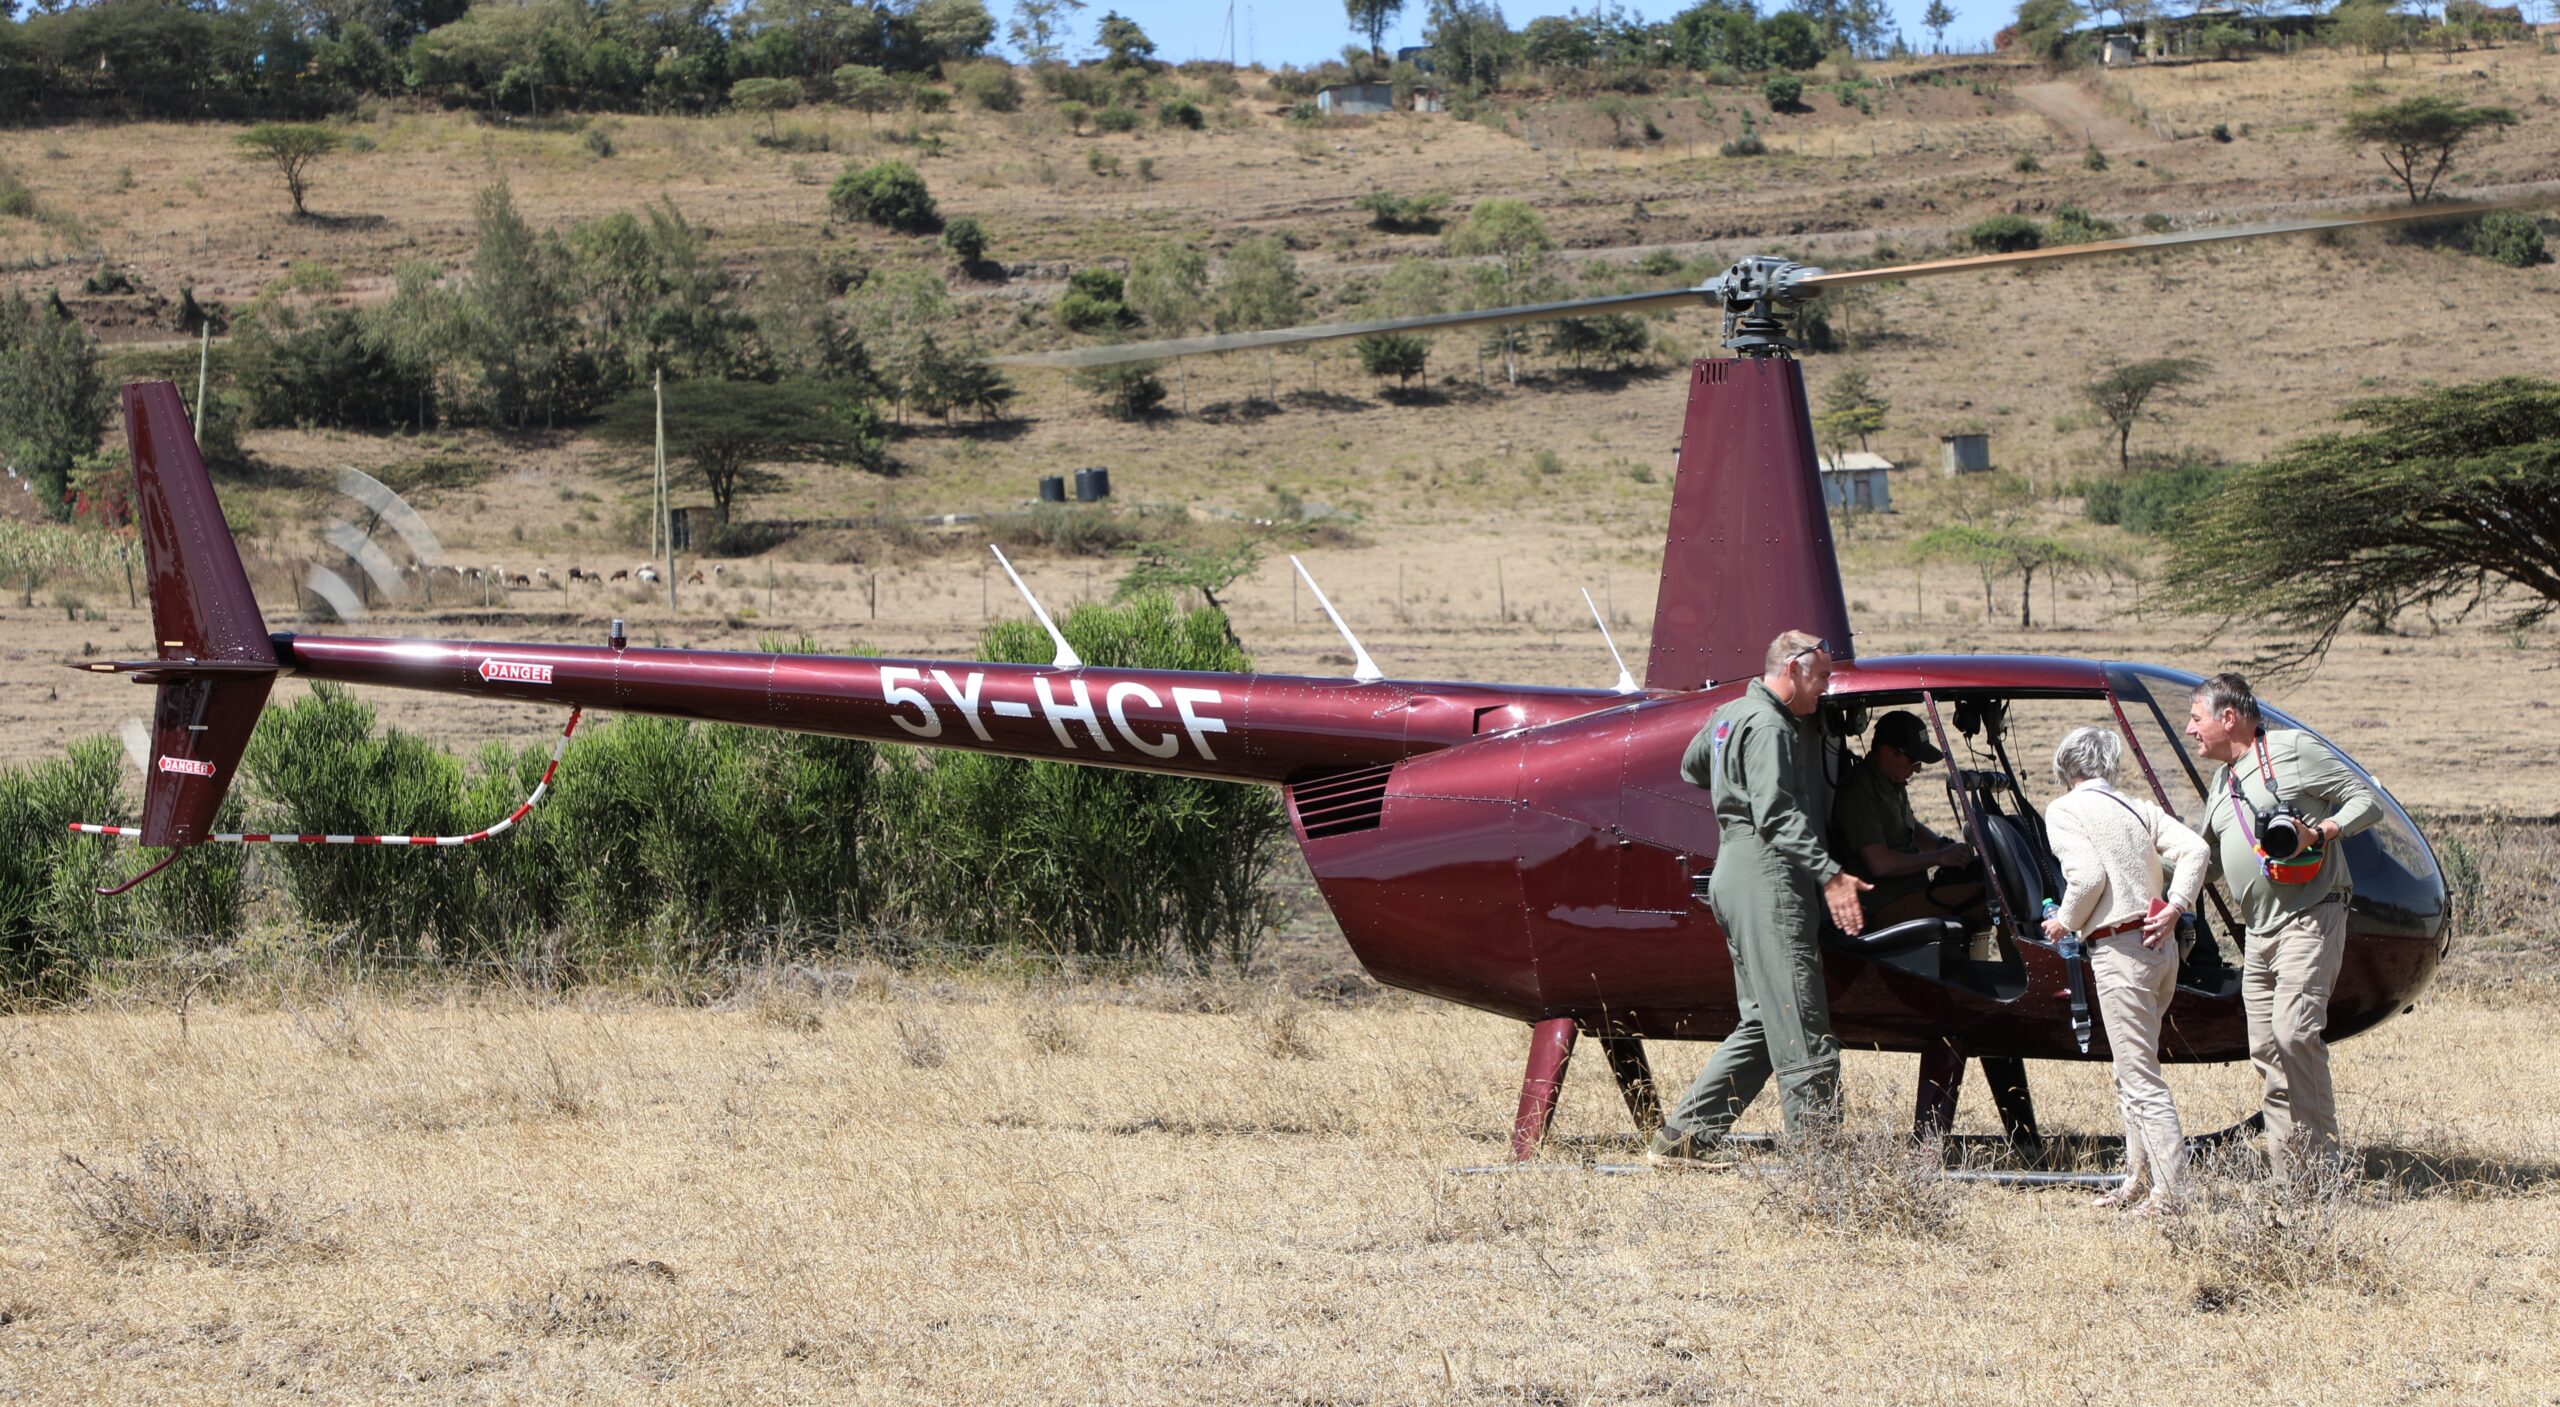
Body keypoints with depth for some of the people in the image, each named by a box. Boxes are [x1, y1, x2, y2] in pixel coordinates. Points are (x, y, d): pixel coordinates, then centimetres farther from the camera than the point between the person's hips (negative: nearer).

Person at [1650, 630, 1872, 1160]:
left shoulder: (1728, 716, 21)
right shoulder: (1768, 727, -11)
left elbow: (1692, 767, 40)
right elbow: (1778, 814, -22)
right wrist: (1829, 874, -28)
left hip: (1732, 873, 10)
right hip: (1768, 876, -10)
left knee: (1763, 1020, 12)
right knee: (1799, 1023, -11)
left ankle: (1683, 1133, 10)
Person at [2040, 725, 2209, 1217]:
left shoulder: (2064, 810, -3)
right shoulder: (2138, 808, 15)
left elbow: (2088, 874, -17)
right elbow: (2194, 849, 1)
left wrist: (2065, 921, -1)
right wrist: (2175, 907, -2)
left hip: (2119, 950, -7)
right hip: (2161, 946, 7)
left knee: (2141, 1080, -7)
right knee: (2131, 1074, 19)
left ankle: (2169, 1191, -10)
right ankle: (2139, 1180, 24)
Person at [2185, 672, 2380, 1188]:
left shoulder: (2293, 750, -3)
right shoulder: (2221, 783, 21)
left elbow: (2366, 800, -4)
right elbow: (2206, 860, 31)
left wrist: (2321, 831, -19)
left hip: (2310, 918, -8)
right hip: (2258, 930, 8)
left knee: (2294, 1032, -20)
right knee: (2266, 1049, 2)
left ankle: (2322, 1168, -16)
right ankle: (2286, 1178, 3)